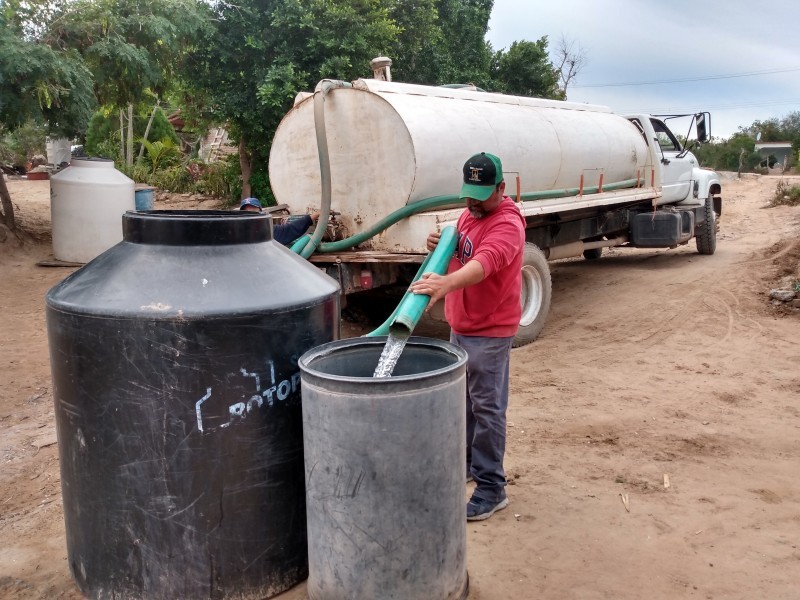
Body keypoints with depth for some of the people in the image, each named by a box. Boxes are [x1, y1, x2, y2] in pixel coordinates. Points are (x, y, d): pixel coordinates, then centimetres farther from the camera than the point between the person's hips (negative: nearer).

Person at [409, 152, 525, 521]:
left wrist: (446, 284, -57)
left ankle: (492, 489, 6)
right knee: (465, 400, 19)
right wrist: (439, 246, -3)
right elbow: (456, 255, 20)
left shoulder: (507, 224, -20)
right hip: (460, 326, 9)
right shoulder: (469, 214, 10)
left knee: (487, 408, -3)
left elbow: (483, 263, -39)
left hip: (490, 332, -9)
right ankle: (469, 461, 36)